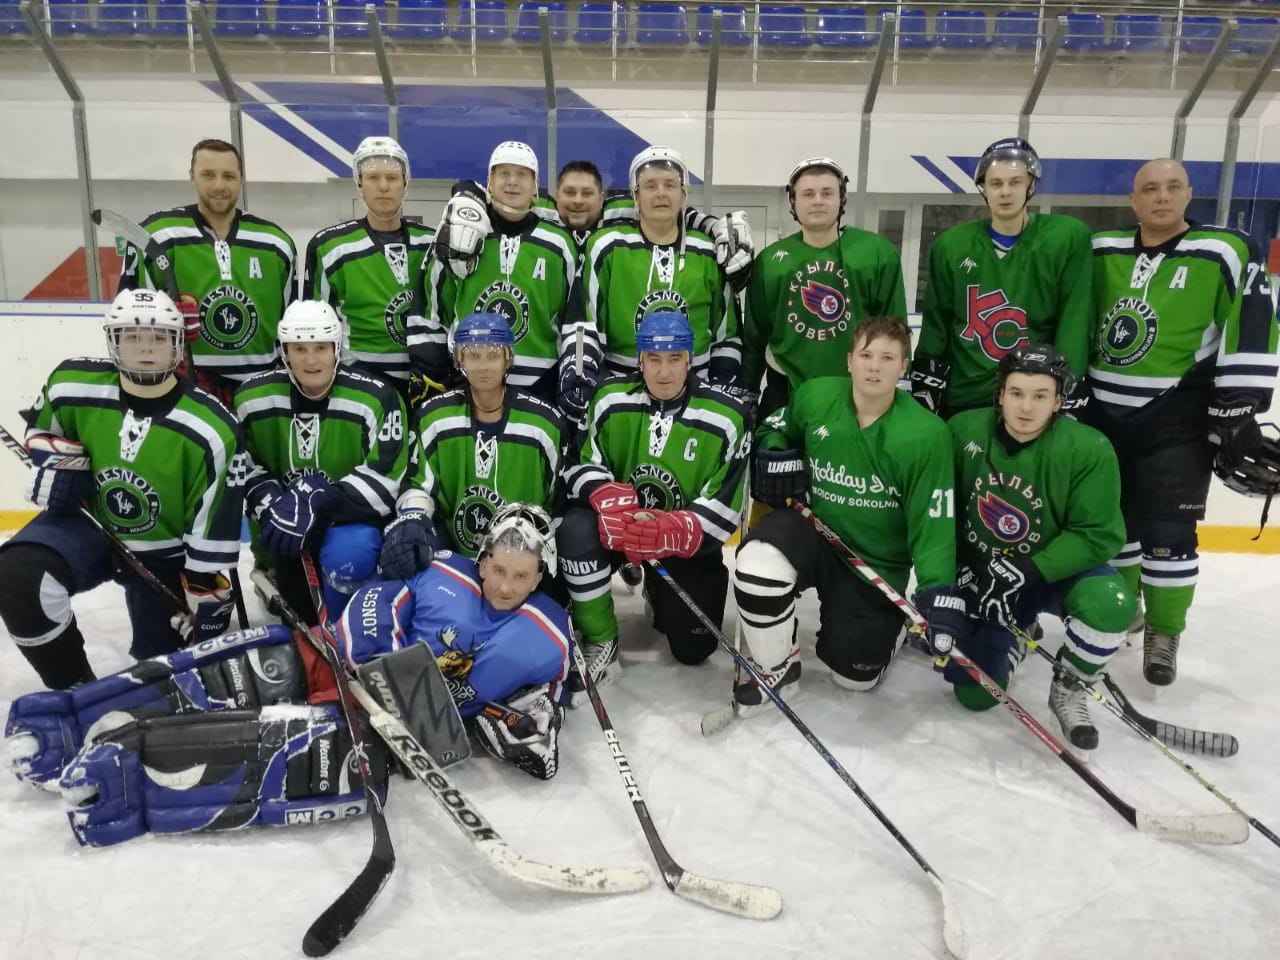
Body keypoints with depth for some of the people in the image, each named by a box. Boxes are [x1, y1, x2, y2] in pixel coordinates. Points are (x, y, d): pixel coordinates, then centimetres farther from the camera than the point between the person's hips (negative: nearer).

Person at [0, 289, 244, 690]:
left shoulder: (211, 428, -24)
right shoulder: (73, 384, -16)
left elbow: (215, 526, -18)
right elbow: (43, 425, 11)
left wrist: (209, 601, -14)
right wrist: (57, 462, -9)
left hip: (163, 554, -2)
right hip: (88, 523, 2)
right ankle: (74, 687, -7)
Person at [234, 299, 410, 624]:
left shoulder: (375, 398, -18)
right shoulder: (252, 397, -4)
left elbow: (384, 479, -21)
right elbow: (245, 467, 3)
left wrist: (321, 503, -33)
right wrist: (271, 507, -17)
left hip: (351, 515, -5)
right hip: (282, 515, 5)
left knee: (348, 554, -32)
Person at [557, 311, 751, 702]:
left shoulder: (726, 418, -16)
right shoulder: (611, 399, -11)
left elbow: (723, 512, -18)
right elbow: (582, 466, -7)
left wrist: (674, 532, -38)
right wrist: (608, 496, -31)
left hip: (689, 542, 0)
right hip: (618, 527, 0)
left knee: (693, 650, 3)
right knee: (576, 529, -34)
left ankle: (661, 594, 39)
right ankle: (600, 644, -13)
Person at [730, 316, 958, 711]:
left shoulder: (925, 434, -18)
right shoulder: (813, 397, -10)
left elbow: (934, 521, -15)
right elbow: (775, 429, 13)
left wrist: (939, 593, -26)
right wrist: (773, 456, -9)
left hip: (876, 563, -1)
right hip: (812, 533, 2)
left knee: (855, 674, 3)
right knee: (758, 561, -32)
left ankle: (891, 623, 39)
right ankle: (775, 666, -4)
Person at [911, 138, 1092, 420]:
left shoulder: (1066, 238, -6)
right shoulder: (952, 246, 1)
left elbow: (1074, 323, -8)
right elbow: (935, 327, 6)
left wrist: (1068, 395, -12)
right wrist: (924, 391, 3)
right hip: (962, 398, 2)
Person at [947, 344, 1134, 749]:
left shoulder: (1088, 449, -21)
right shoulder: (963, 430, -13)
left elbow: (1098, 536, -19)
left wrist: (1027, 573, -29)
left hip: (1056, 571, -1)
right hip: (982, 572, 2)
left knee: (1109, 602, -35)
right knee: (974, 693, -5)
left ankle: (1068, 689, -4)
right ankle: (1014, 636, 31)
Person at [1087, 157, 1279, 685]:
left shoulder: (1226, 253, -7)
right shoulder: (1101, 252, 4)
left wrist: (1236, 413, -12)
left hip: (1178, 419, -4)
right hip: (1103, 411, 4)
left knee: (1168, 532, -3)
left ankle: (1163, 635, 14)